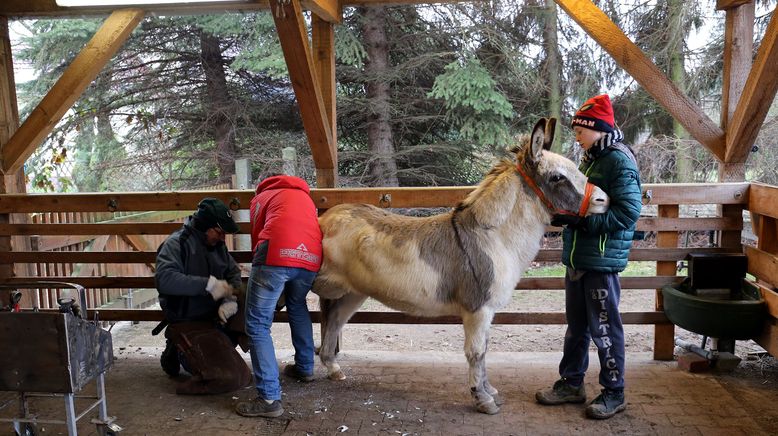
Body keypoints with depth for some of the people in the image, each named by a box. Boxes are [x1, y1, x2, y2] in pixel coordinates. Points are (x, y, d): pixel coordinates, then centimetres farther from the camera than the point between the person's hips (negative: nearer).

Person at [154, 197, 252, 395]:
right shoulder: (177, 243, -13)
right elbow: (164, 279, -28)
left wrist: (231, 300, -12)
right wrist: (208, 284, -30)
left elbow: (234, 272, 9)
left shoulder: (217, 244, 8)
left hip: (214, 318, 9)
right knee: (225, 375, -22)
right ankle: (178, 351, 7)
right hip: (187, 323, -8)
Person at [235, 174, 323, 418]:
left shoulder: (263, 196, 27)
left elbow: (257, 236, 26)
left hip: (277, 254, -5)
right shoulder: (304, 196, 37)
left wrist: (260, 268, 39)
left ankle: (270, 398, -4)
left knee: (257, 324, 2)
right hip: (311, 258, 5)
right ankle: (305, 368, 38)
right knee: (297, 308, 32)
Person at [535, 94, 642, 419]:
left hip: (602, 260, -9)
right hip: (577, 258, 9)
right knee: (576, 325, 17)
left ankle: (614, 393, 18)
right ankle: (571, 383, 30)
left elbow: (628, 213, -21)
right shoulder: (589, 160, 12)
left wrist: (582, 219, -23)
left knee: (604, 329, 3)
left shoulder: (620, 161, -14)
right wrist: (564, 213, 2)